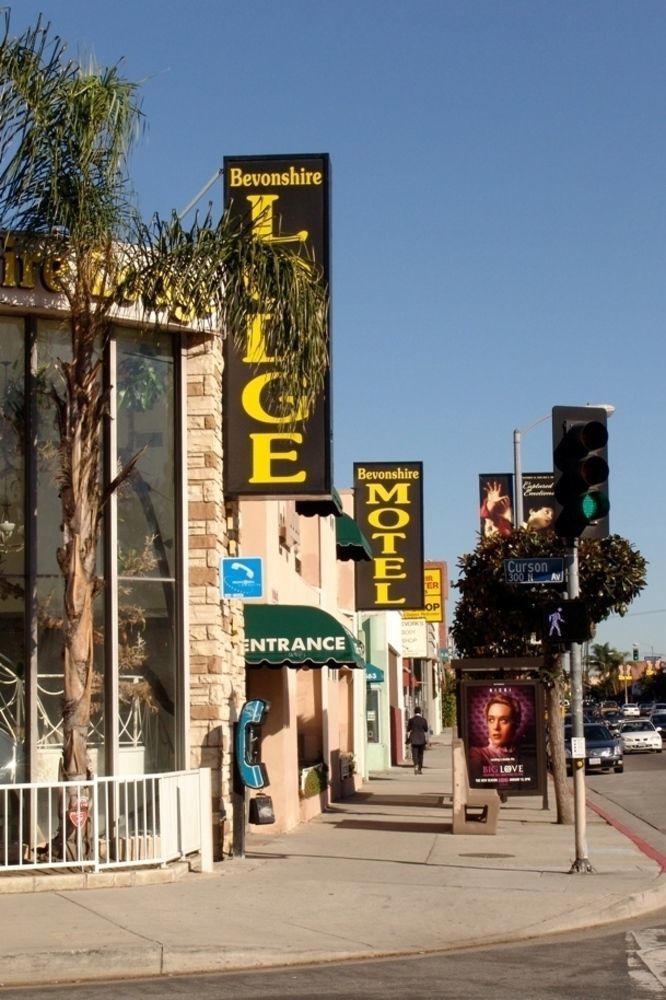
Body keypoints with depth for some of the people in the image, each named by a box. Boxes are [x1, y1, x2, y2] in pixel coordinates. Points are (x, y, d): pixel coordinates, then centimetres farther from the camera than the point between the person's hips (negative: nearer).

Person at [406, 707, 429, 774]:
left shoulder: (411, 720, -2)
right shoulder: (423, 720, 0)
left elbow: (408, 731, 2)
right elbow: (426, 731, 4)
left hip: (414, 739, -1)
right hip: (422, 739, 1)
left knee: (415, 754, -2)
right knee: (420, 754, 13)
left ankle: (416, 766, -28)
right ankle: (420, 769, 17)